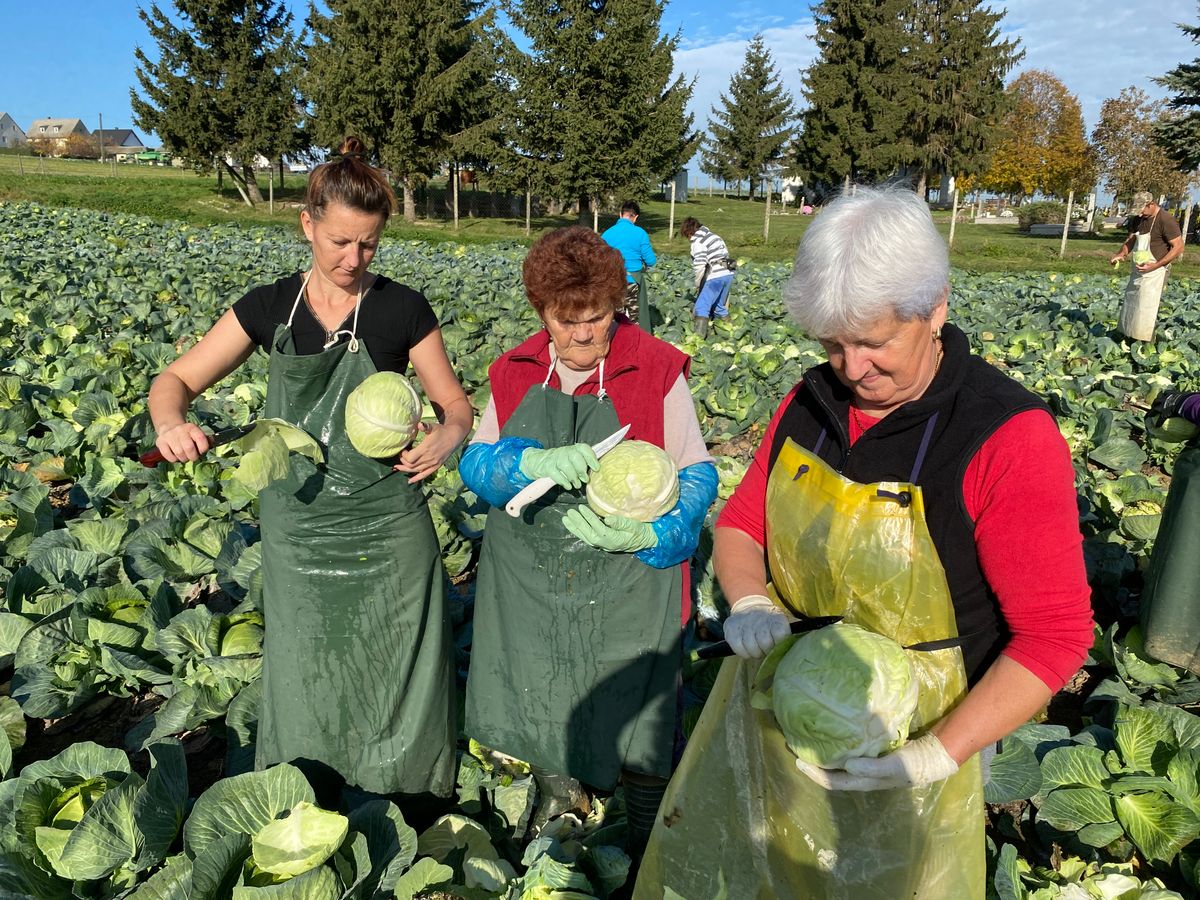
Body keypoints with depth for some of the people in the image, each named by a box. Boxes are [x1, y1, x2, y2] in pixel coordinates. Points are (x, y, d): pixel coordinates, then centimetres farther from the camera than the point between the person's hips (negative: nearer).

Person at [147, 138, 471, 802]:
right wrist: (171, 422, -20)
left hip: (386, 529, -2)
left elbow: (455, 405, 1)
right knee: (306, 685, 13)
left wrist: (445, 438, -22)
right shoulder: (270, 307, 1)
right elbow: (176, 380, 3)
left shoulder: (402, 309, -5)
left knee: (394, 680, 7)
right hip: (298, 528, 2)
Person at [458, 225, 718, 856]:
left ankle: (645, 848, 32)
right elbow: (476, 462, -1)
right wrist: (538, 462, -23)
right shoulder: (514, 373, 2)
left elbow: (697, 475, -6)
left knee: (633, 713, 5)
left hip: (626, 581, -3)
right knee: (542, 708, 19)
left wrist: (649, 534, -25)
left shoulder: (657, 369, -9)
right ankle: (557, 803, 50)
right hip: (530, 580, 4)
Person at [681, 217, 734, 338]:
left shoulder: (698, 242, -6)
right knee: (719, 306, 22)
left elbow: (700, 266, -16)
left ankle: (699, 335, -19)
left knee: (701, 308, -9)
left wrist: (698, 284, -5)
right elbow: (725, 253, 18)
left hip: (715, 277, -9)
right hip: (728, 274, 9)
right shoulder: (712, 236, 20)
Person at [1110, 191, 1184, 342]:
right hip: (1138, 269, 8)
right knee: (1131, 305, 12)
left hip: (1155, 271, -8)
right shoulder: (1138, 219, 6)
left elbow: (1178, 247, -16)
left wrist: (1155, 265, -23)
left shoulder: (1166, 220, -17)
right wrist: (1121, 254, -5)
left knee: (1146, 309, -8)